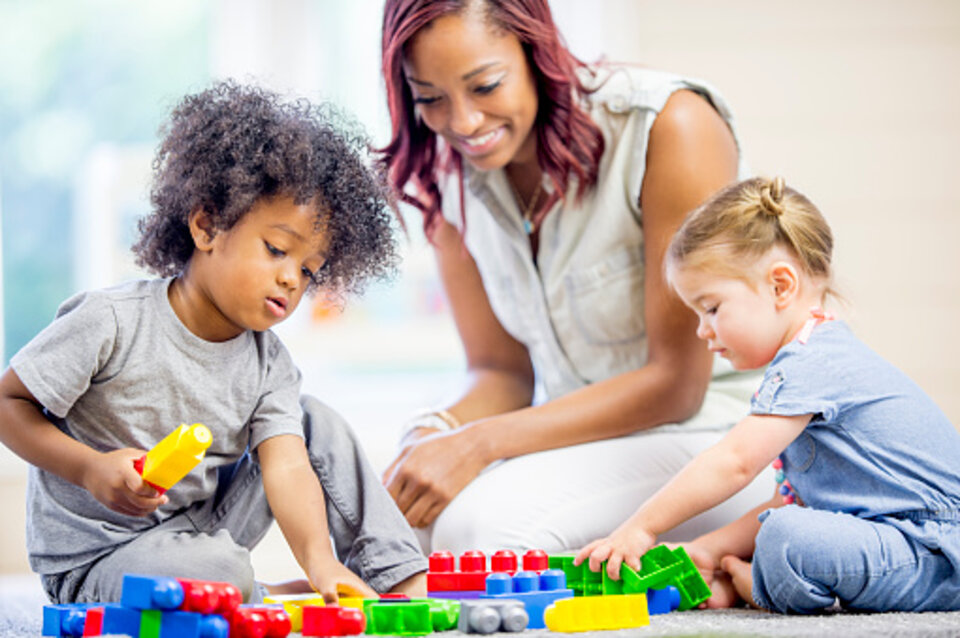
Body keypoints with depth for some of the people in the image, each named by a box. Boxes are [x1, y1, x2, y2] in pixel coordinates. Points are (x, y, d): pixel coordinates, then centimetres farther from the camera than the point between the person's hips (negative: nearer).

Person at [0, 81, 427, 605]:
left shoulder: (269, 363, -2)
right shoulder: (112, 322, -18)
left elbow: (287, 468, -15)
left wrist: (320, 561, -34)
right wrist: (92, 470, -27)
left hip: (202, 530, 6)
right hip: (94, 558, -6)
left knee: (314, 423, -1)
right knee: (221, 574, -37)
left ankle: (406, 584, -2)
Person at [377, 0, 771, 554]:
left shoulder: (673, 128, -20)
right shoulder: (449, 172, -1)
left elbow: (676, 382, -18)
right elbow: (501, 369, 4)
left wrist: (478, 444, -25)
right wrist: (436, 435, -20)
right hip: (579, 433, 5)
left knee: (480, 524, -29)